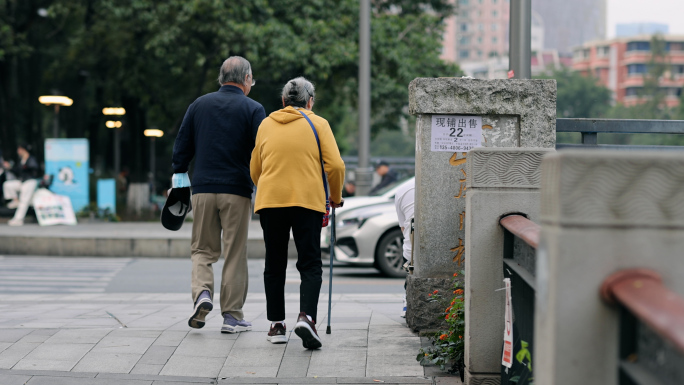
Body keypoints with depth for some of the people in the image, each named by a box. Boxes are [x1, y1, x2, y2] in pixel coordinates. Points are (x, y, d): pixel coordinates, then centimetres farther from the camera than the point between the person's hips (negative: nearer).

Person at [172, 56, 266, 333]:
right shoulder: (253, 109, -1)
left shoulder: (199, 105, 9)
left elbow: (182, 146, 10)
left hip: (202, 188, 3)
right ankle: (232, 315, 6)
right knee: (235, 253, 4)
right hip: (237, 190, -2)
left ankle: (202, 292, -13)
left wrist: (179, 176, 19)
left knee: (203, 249, 13)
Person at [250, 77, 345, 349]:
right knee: (310, 264, 0)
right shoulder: (317, 124, 5)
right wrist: (336, 197, 12)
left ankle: (276, 325, 13)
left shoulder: (266, 125, 14)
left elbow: (255, 170, 18)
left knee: (274, 266, 12)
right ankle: (306, 317, -20)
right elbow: (335, 165, -4)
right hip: (307, 199, -3)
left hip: (269, 201, 3)